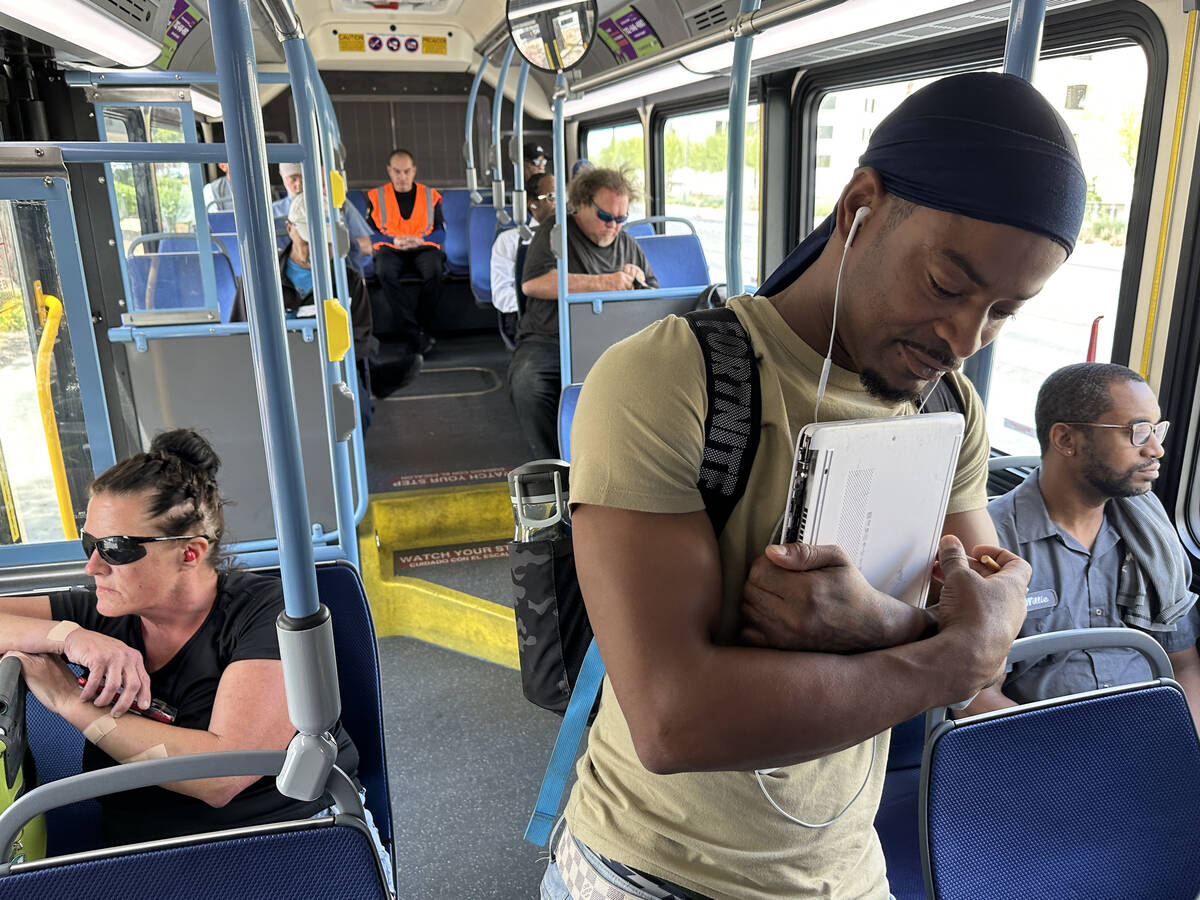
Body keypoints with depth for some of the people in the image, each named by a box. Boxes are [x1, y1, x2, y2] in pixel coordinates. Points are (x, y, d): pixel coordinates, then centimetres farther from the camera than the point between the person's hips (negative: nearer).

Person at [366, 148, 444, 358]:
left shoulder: (430, 195, 14)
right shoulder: (376, 196, 12)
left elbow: (441, 232, 9)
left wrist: (422, 239, -13)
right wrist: (394, 240, -13)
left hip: (424, 248, 0)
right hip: (390, 249, 0)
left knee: (433, 272, -36)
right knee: (385, 273, -37)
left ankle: (412, 331, -24)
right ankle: (416, 332, -38)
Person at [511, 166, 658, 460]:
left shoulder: (628, 245, 23)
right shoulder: (555, 230, 8)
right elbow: (533, 283, -11)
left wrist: (638, 283, 1)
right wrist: (601, 283, -12)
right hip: (549, 340, -3)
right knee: (527, 382, -35)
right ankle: (552, 464, -18)